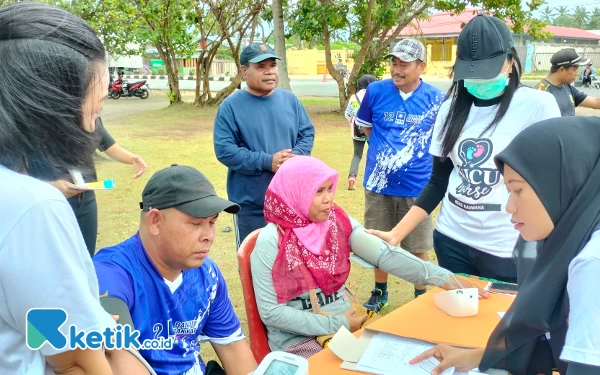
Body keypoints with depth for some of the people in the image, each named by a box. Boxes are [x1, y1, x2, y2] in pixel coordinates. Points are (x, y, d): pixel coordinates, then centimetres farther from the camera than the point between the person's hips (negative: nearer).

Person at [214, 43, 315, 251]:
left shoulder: (290, 100, 5)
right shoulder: (231, 106, -8)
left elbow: (307, 133, 9)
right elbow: (224, 150, -14)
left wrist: (295, 157, -13)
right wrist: (267, 162, -21)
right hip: (250, 204, -4)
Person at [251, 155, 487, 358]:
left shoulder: (338, 222, -1)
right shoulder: (271, 241, -16)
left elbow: (385, 254, -12)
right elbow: (271, 312, -17)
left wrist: (439, 276, -25)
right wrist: (336, 325, -18)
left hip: (348, 324, 5)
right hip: (299, 339, -5)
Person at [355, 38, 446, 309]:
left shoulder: (435, 98, -7)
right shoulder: (376, 91, -5)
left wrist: (416, 151, -2)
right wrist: (385, 147, 4)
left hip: (417, 186, -1)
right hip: (379, 183, 1)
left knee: (418, 247, 10)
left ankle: (421, 295, 30)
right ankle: (380, 291, 34)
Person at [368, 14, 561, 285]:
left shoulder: (538, 106, -10)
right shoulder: (451, 108, 1)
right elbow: (438, 181, 5)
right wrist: (396, 234, -4)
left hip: (510, 250, -3)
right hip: (451, 241, 4)